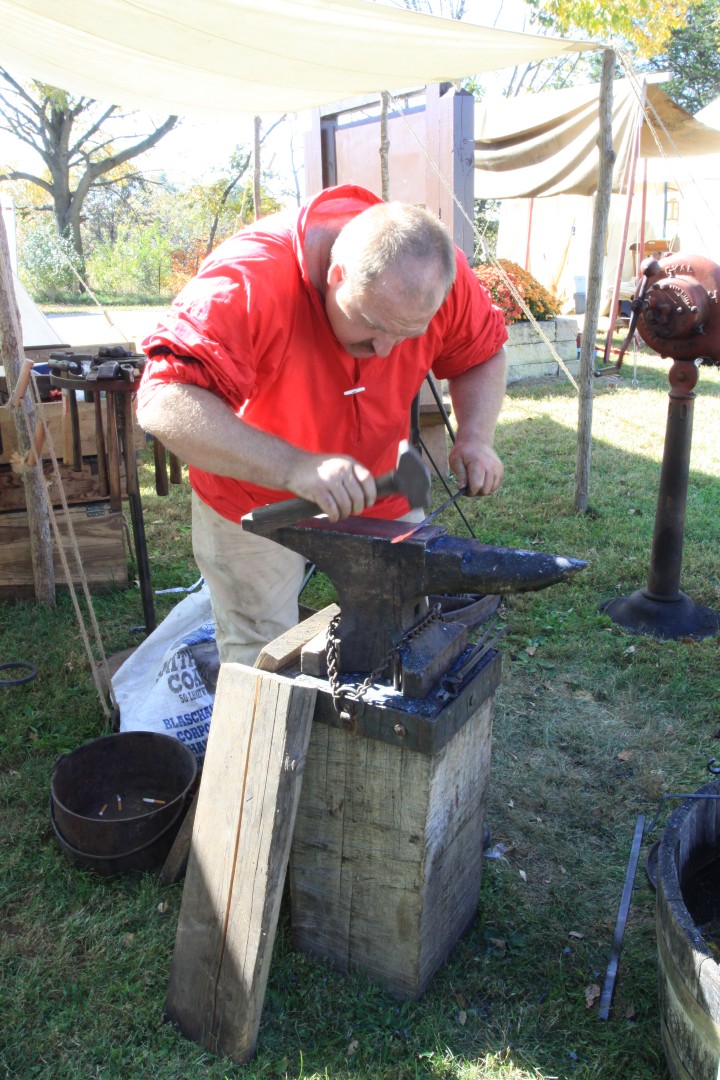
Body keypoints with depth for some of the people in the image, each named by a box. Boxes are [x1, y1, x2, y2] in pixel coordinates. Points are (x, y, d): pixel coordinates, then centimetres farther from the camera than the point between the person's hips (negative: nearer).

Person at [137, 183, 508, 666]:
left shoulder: (439, 272, -19)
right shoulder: (248, 282, -34)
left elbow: (483, 353, 0)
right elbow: (163, 405, -42)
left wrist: (476, 437, -18)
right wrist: (294, 467, -52)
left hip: (379, 491, 4)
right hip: (254, 503, -3)